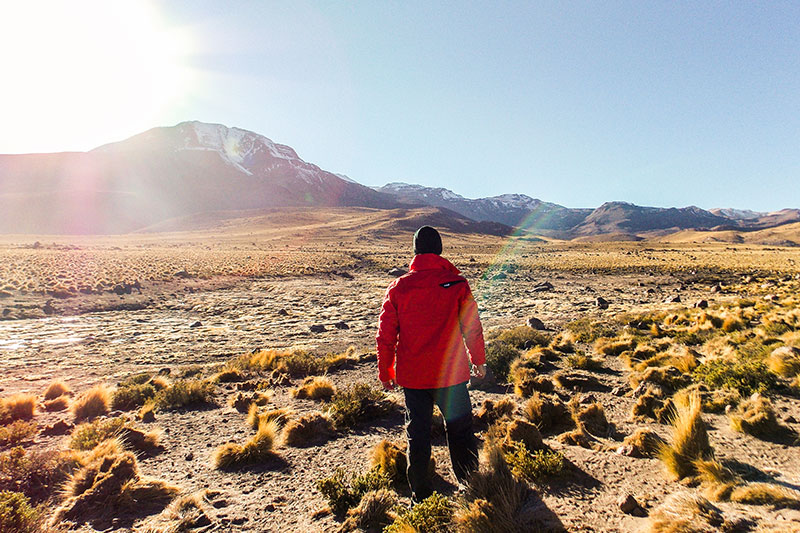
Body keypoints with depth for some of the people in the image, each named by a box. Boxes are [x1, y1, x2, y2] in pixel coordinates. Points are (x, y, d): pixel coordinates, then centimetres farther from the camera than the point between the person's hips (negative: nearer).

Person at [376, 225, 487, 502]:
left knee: (417, 433, 13)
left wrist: (385, 373, 10)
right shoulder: (457, 283, -8)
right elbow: (472, 328, -3)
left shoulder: (398, 287, -4)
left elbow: (385, 335, 0)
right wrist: (478, 360, 13)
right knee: (460, 429, 16)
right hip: (451, 374, -1)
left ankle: (420, 494, 23)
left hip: (412, 376, 1)